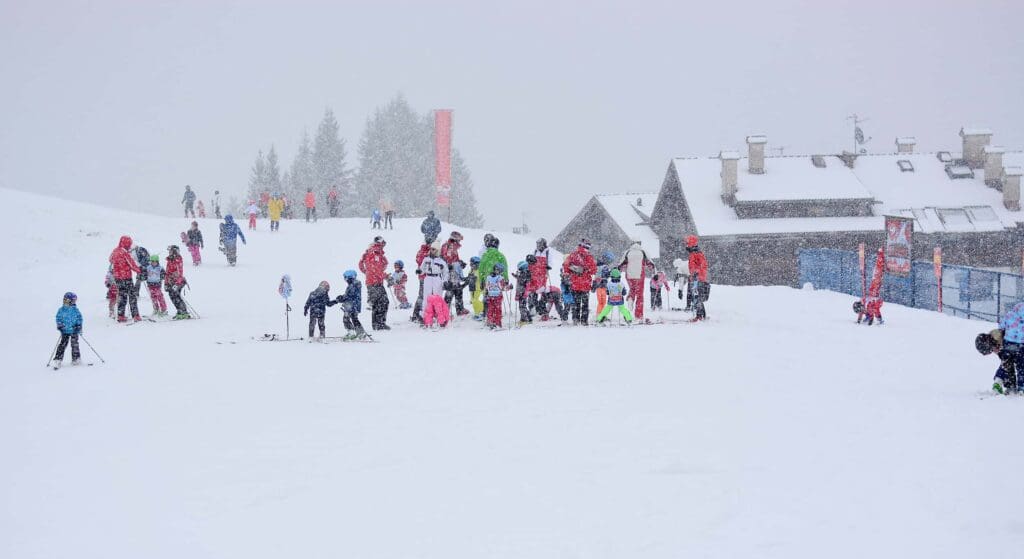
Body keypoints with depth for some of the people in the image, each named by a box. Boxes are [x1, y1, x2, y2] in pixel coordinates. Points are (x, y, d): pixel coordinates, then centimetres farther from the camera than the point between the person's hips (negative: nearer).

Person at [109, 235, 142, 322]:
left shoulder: (115, 251, 5)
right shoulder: (125, 253, -18)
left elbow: (110, 259, 22)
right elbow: (132, 264, -15)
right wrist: (140, 270, -2)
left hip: (117, 277, 7)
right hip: (126, 277, -7)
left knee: (122, 296, 15)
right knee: (132, 295, -1)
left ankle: (120, 316, 15)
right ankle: (135, 316, -5)